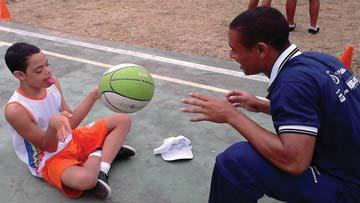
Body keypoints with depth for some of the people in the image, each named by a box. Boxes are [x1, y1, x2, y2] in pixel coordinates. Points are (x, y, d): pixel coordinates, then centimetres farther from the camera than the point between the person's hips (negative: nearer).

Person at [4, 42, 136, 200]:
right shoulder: (15, 110, -24)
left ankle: (101, 170, -11)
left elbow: (70, 123, 3)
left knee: (123, 120, 3)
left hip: (71, 140, 8)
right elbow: (49, 147, -19)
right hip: (50, 159, -8)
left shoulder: (51, 83, -5)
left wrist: (94, 95, -8)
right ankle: (97, 155, -7)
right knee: (84, 179, -41)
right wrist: (53, 124, -41)